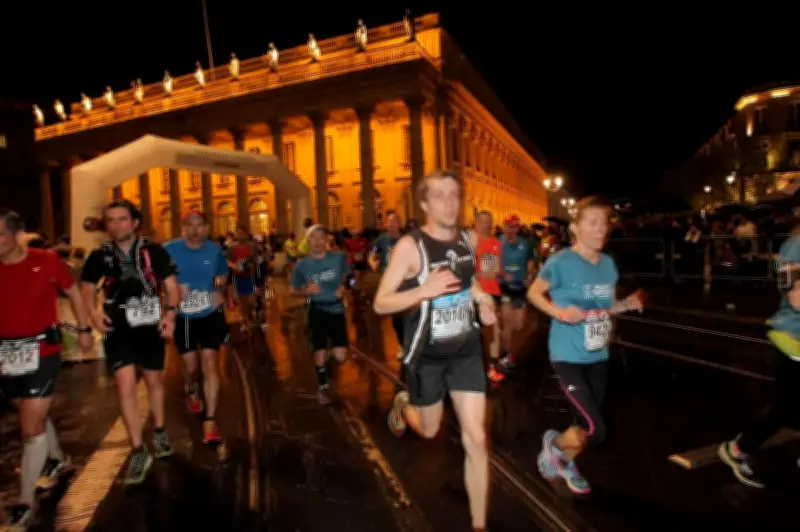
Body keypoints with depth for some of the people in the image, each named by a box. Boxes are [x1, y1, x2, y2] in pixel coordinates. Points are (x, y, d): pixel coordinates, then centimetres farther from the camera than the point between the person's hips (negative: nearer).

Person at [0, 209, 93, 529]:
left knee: (31, 427, -1)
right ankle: (58, 460, 46)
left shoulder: (47, 261, -10)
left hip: (41, 351, -4)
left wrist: (84, 329, 6)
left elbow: (73, 292, 4)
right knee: (33, 416, 22)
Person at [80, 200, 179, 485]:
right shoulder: (100, 255, -3)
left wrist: (170, 314, -16)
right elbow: (88, 287, 10)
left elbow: (171, 285, -2)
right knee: (125, 387, -7)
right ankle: (139, 452, 7)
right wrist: (93, 311, -8)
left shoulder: (153, 251, -8)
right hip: (118, 329, 0)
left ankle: (159, 431, 40)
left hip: (150, 325, 0)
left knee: (154, 380, 16)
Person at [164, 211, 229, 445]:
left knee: (209, 363, -6)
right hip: (183, 316, 0)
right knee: (190, 366, 11)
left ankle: (210, 420, 1)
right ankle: (191, 392, 48)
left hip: (210, 314, 0)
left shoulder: (215, 250, -4)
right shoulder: (169, 249, -10)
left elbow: (222, 274, 14)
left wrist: (219, 291, -6)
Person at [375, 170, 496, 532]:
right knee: (429, 431, 17)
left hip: (466, 350, 4)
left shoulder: (469, 240, -1)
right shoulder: (410, 246, -18)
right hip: (427, 354, -3)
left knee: (476, 439, 2)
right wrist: (424, 290, -34)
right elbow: (380, 304, -18)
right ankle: (403, 405, 53)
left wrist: (482, 299, 0)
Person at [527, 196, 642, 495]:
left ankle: (566, 463, 44)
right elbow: (533, 293, -8)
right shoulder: (561, 262, -15)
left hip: (598, 356, 7)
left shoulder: (608, 263, 5)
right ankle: (553, 443, 20)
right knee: (595, 430, -10)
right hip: (568, 356, -7)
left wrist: (628, 304, -4)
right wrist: (559, 311, -24)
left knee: (587, 424, 17)